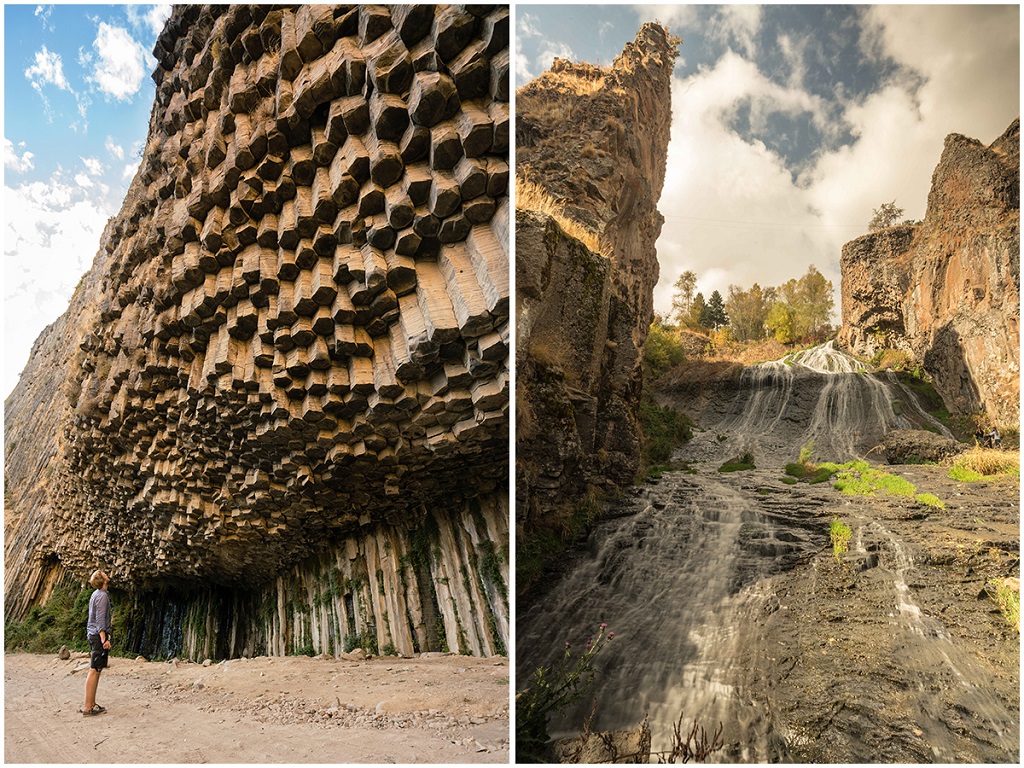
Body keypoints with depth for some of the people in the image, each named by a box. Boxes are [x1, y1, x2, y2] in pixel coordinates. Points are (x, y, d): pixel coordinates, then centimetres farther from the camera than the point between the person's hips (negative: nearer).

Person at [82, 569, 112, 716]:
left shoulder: (96, 594, 16)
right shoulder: (102, 596, -14)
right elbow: (100, 619, -20)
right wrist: (104, 639, -23)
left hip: (93, 635, 10)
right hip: (98, 635, -10)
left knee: (95, 671, 12)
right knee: (94, 671, -9)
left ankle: (92, 704, 17)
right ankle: (88, 708, -8)